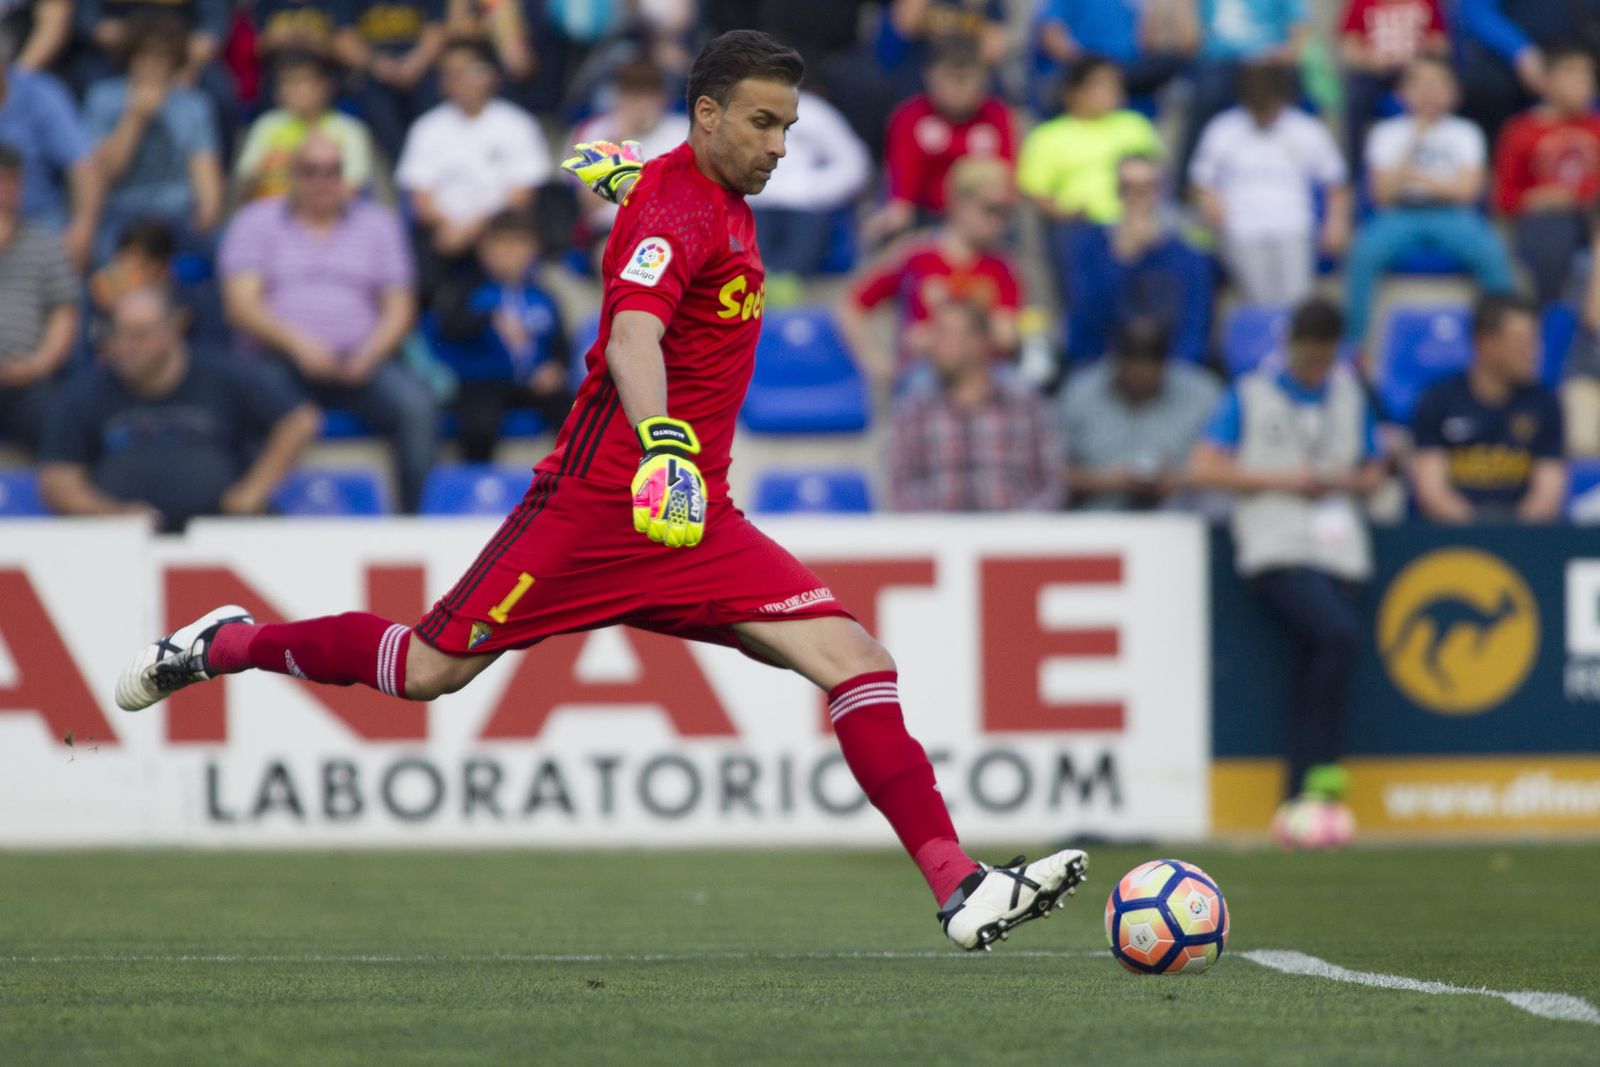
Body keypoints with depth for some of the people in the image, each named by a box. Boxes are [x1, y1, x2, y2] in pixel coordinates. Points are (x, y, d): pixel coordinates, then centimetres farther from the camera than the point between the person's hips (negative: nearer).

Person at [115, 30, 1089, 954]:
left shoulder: (723, 196, 11)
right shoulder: (677, 209, -17)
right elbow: (633, 333, -37)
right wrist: (661, 443, -53)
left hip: (697, 518, 8)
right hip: (598, 497, -8)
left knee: (855, 661, -9)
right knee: (432, 671, 1)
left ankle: (961, 890, -15)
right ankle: (227, 646, 27)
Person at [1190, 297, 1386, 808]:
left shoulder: (1349, 395, 19)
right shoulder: (1251, 395, 7)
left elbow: (1373, 473, 24)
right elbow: (1204, 468, 1)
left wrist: (1351, 481, 0)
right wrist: (1282, 480, -6)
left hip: (1340, 550, 4)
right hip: (1276, 550, -4)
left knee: (1315, 667, -4)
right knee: (1339, 635, -26)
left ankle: (1302, 798, 0)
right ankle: (1321, 769, -17)